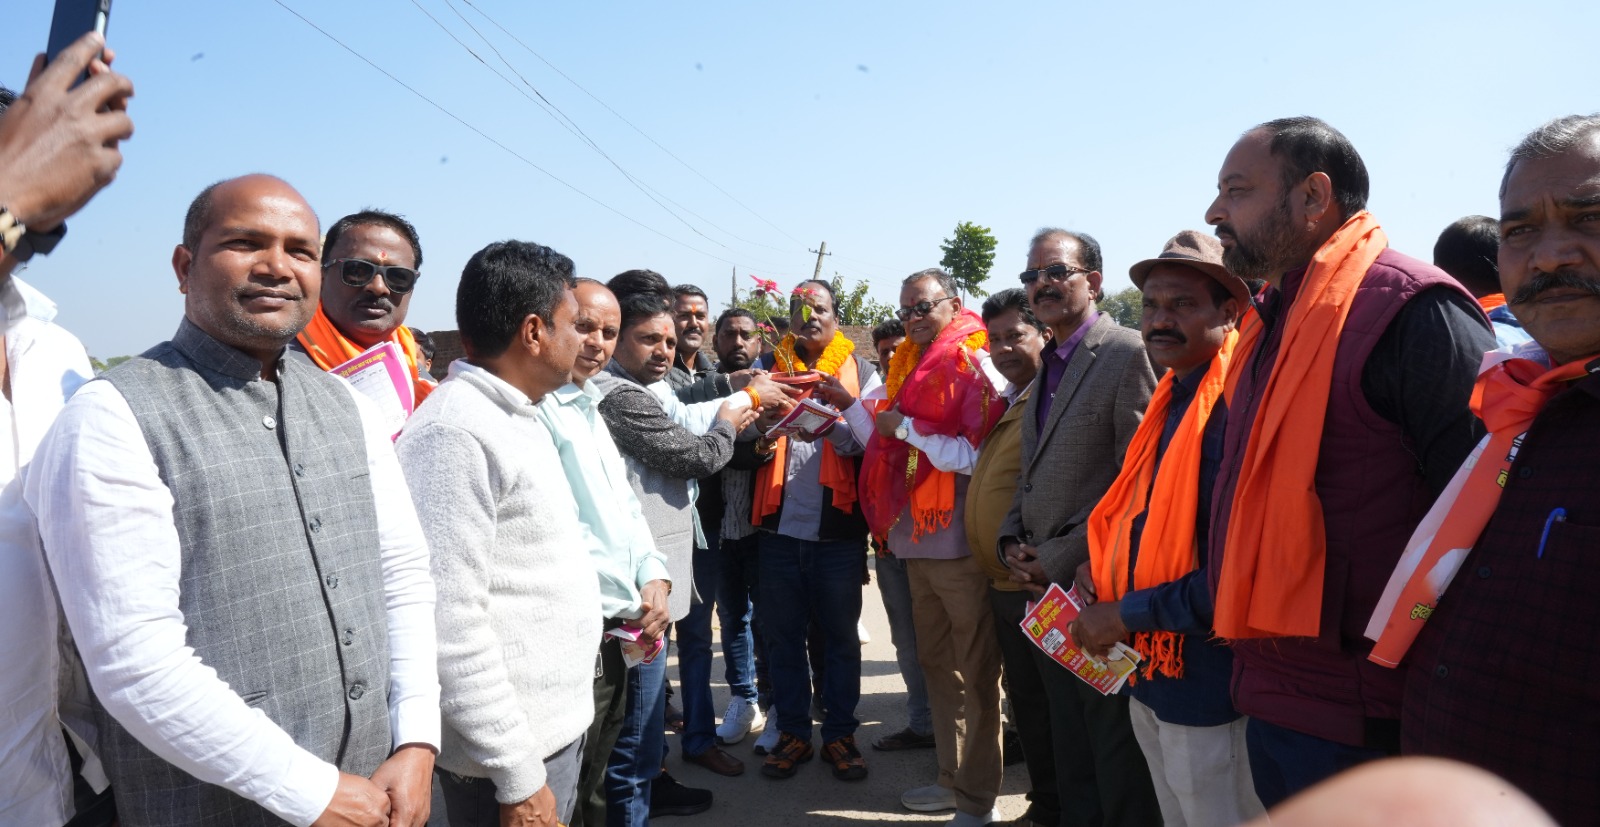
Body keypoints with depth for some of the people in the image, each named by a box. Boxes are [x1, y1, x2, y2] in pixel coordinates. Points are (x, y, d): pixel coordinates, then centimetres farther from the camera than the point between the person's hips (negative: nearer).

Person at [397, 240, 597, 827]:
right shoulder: (455, 434, -20)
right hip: (513, 749, -9)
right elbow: (451, 626, -24)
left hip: (560, 723, 9)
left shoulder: (521, 419, 11)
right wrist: (519, 779, -21)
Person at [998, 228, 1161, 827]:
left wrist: (1060, 557, -16)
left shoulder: (1127, 353, -11)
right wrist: (1013, 541, 5)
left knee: (1115, 753, 5)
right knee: (1067, 744, 19)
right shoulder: (1048, 366, 16)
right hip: (1046, 589, 8)